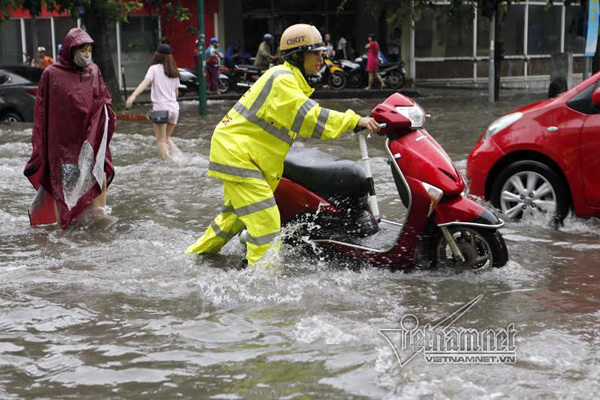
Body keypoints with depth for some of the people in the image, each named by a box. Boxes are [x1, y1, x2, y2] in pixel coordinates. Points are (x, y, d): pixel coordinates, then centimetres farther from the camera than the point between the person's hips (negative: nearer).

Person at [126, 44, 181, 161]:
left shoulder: (154, 68, -2)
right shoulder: (174, 72, 12)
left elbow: (145, 82, -20)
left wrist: (133, 95, -32)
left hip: (160, 109, -5)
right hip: (174, 108, 5)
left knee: (161, 140, 5)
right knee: (167, 137, 23)